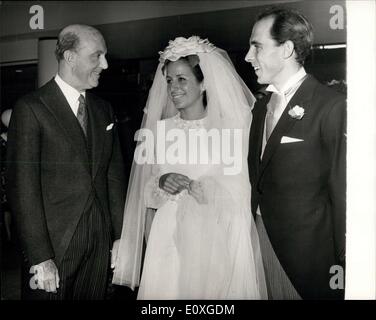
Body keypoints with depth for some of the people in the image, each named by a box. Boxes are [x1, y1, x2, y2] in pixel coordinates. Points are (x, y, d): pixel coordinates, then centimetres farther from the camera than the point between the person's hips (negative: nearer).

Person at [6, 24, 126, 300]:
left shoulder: (104, 110, 10)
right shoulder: (31, 109, -9)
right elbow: (23, 188, -13)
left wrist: (121, 238, 7)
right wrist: (40, 258, -16)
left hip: (100, 246, 5)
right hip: (53, 243, -5)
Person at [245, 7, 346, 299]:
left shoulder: (331, 106, -14)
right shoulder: (261, 106, 9)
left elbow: (342, 190, -14)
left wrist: (343, 261, -12)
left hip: (308, 249, -6)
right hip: (262, 237, 6)